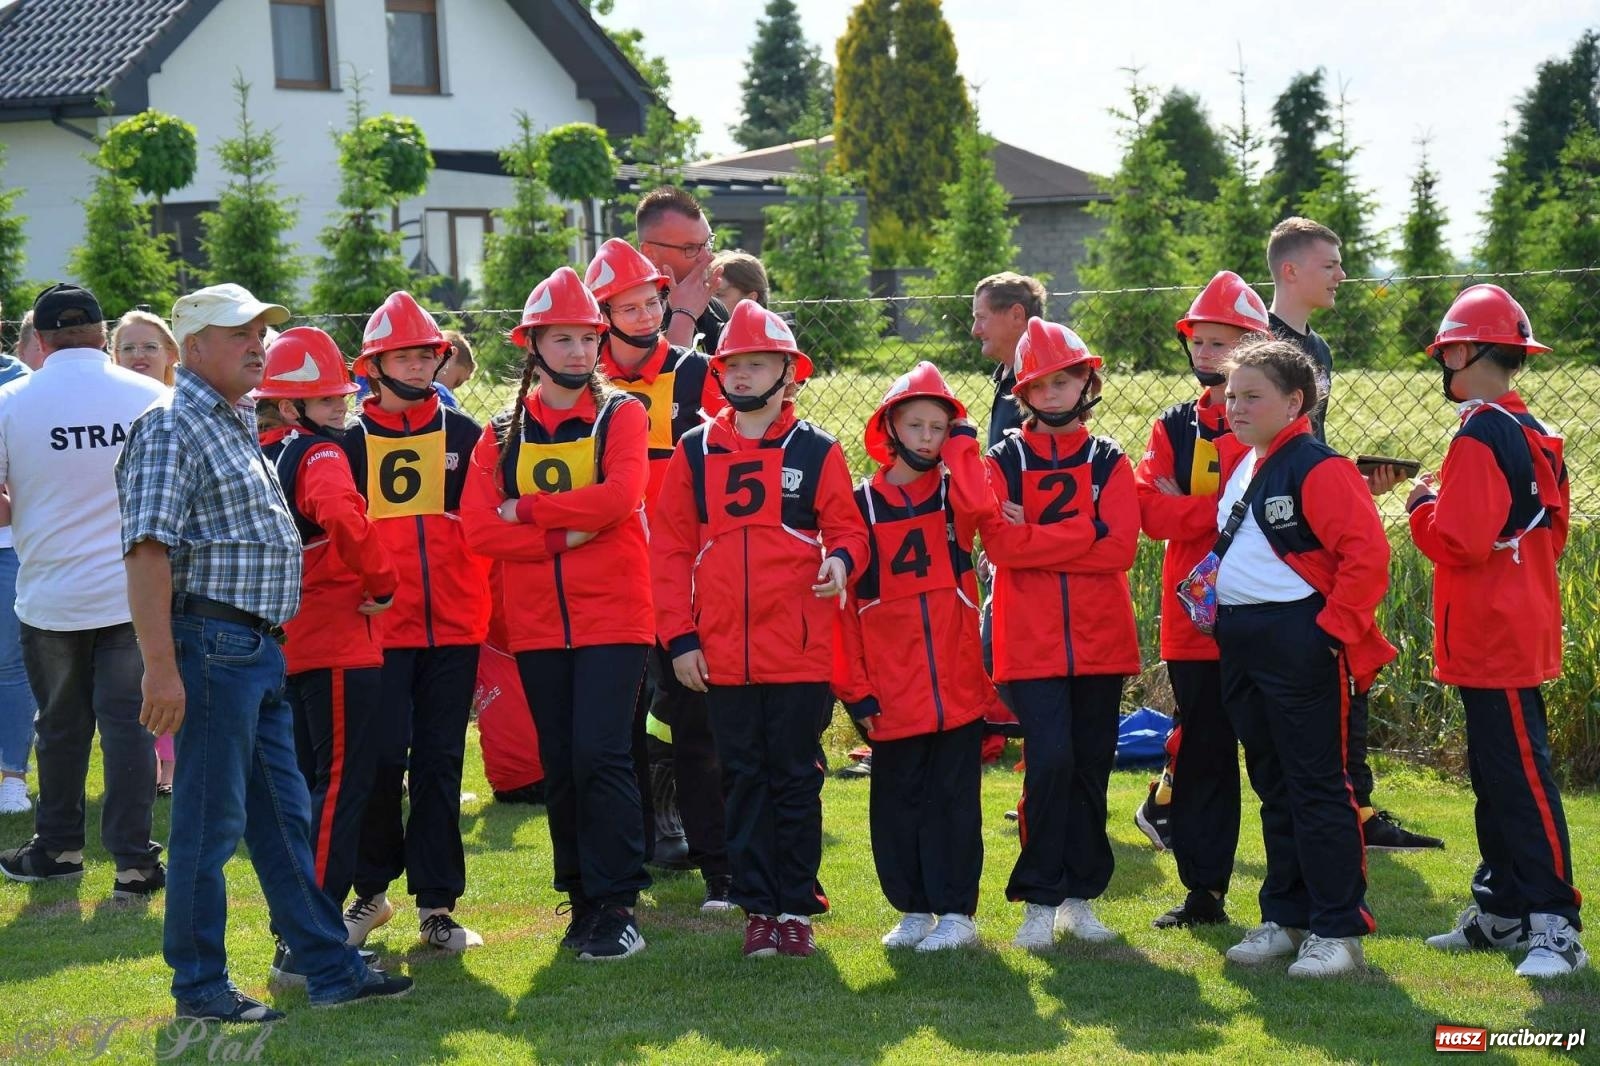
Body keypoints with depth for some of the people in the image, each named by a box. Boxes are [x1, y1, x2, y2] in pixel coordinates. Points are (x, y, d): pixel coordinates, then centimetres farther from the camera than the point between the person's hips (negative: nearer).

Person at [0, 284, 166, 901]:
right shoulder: (154, 399, -5)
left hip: (50, 596, 0)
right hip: (134, 591, 0)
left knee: (61, 726, 14)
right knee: (128, 723, 2)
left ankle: (58, 847, 27)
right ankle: (134, 862, -1)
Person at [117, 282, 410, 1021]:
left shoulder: (239, 425, 18)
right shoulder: (172, 427, -11)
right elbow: (148, 549, -20)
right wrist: (161, 668, -25)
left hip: (260, 648, 9)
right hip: (213, 643, -9)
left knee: (285, 815, 13)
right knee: (211, 820, -1)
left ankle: (330, 967, 18)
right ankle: (200, 985, 8)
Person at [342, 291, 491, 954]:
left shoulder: (463, 434, 10)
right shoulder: (351, 441, 5)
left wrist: (491, 616, 6)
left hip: (454, 627, 2)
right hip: (379, 628, -1)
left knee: (441, 764, 4)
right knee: (382, 760, -5)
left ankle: (437, 905, 10)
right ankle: (371, 889, 14)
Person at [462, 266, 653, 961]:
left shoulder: (621, 416, 3)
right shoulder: (502, 435, 10)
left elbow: (620, 496, -15)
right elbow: (478, 528, -3)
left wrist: (526, 510, -11)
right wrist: (565, 535, -13)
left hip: (613, 617, -4)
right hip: (536, 624, 4)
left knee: (599, 756, -11)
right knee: (560, 768, 7)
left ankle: (617, 908, -6)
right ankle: (584, 903, 17)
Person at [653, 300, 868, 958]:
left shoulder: (816, 452, 3)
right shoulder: (694, 454, 7)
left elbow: (846, 528, 4)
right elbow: (671, 550, 7)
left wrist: (841, 558, -20)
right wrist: (679, 637, 0)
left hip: (801, 651, -2)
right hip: (723, 654, 2)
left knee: (796, 781, 4)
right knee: (744, 781, 6)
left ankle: (797, 907, 12)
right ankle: (758, 908, 13)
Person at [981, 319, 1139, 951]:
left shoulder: (1108, 462, 7)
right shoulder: (1004, 461, 4)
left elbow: (1121, 546, -9)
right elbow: (1000, 545, -12)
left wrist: (1038, 537, -11)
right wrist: (1081, 533, -12)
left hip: (1100, 639, 2)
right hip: (1030, 642, -2)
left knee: (1091, 768, 7)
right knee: (1050, 761, -14)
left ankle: (1080, 896, 18)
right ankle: (1038, 901, -4)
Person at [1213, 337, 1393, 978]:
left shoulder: (1318, 468, -14)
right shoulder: (1237, 468, 13)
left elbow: (1367, 552, -20)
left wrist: (1334, 628, -19)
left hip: (1301, 643, -9)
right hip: (1241, 646, 9)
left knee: (1317, 787, -4)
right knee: (1273, 787, 14)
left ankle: (1337, 930, 1)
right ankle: (1285, 919, 23)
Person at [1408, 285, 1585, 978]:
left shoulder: (1479, 438, -17)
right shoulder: (1533, 435, 12)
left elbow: (1460, 540, -24)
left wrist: (1422, 507, -5)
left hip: (1491, 638, -10)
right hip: (1519, 629, 10)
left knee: (1519, 775, -9)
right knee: (1496, 771, 16)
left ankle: (1553, 922, -9)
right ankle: (1501, 909, 24)